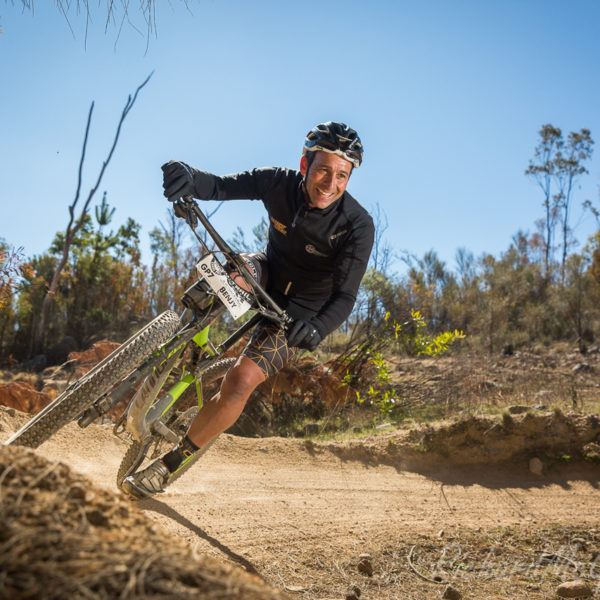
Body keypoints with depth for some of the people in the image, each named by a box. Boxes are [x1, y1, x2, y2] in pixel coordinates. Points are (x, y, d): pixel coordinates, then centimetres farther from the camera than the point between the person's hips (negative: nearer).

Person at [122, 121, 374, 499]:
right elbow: (222, 186, -22)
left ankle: (170, 465, -3)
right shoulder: (279, 182, -17)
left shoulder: (358, 226, -26)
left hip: (300, 311, -3)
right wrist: (190, 177, -47)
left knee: (242, 381, -20)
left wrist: (316, 329, -50)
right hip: (269, 276, 4)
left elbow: (345, 296, -29)